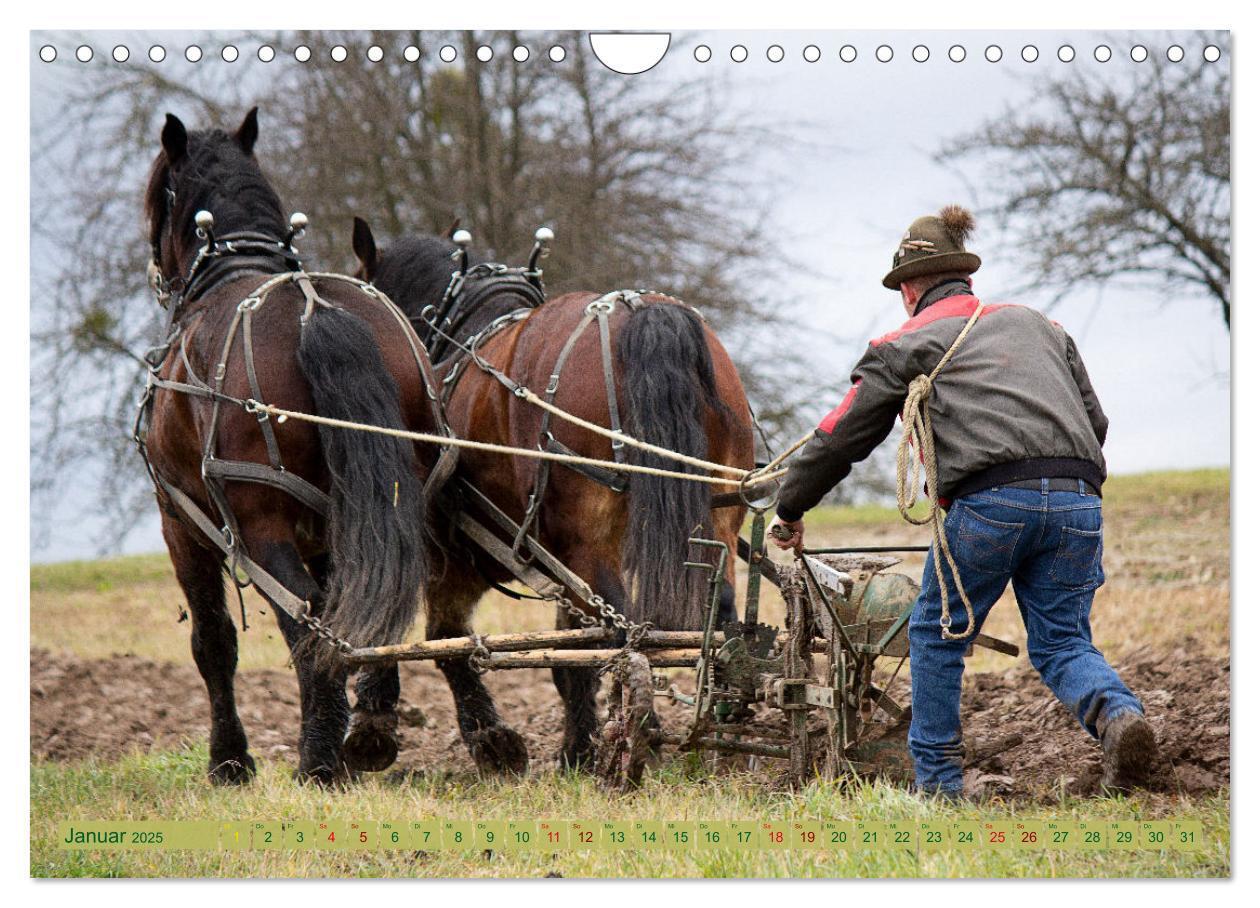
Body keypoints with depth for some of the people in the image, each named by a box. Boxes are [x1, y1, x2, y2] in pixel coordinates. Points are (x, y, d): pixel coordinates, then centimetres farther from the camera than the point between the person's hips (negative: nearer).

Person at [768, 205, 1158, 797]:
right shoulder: (1038, 324, 29)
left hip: (992, 499, -4)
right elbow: (1095, 421, 28)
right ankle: (1117, 714, -19)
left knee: (937, 636, 14)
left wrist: (790, 511, 28)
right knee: (1062, 642, 11)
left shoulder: (909, 342, 16)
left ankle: (937, 781, 16)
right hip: (1077, 496, 4)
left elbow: (842, 436, 16)